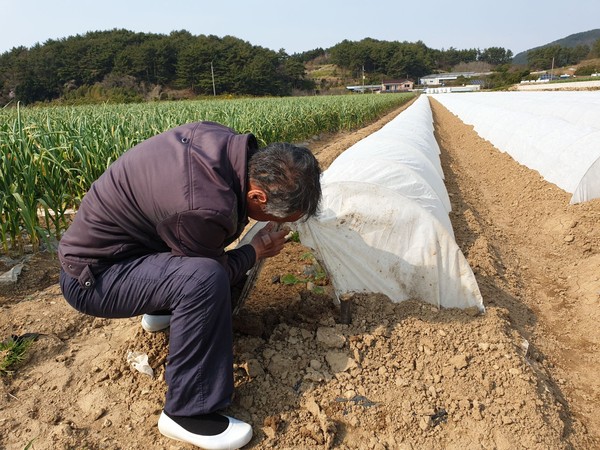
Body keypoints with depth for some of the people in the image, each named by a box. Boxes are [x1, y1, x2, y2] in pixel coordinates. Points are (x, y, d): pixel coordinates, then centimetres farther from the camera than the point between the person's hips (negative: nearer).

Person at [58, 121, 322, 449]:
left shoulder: (223, 141, -14)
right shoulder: (203, 207, -38)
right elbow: (205, 277, -17)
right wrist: (257, 250, -2)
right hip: (91, 277, -9)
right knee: (205, 277, -32)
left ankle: (162, 311, 29)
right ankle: (188, 413, -17)